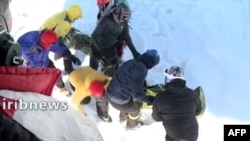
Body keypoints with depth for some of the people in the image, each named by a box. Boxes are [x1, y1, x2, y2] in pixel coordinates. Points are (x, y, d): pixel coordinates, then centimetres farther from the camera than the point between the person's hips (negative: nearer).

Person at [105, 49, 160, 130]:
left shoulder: (131, 62, 0)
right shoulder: (141, 69, -26)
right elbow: (137, 94, -29)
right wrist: (149, 99, -14)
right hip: (120, 100, -7)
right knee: (135, 110, 27)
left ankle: (123, 117, 70)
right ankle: (131, 125, 57)